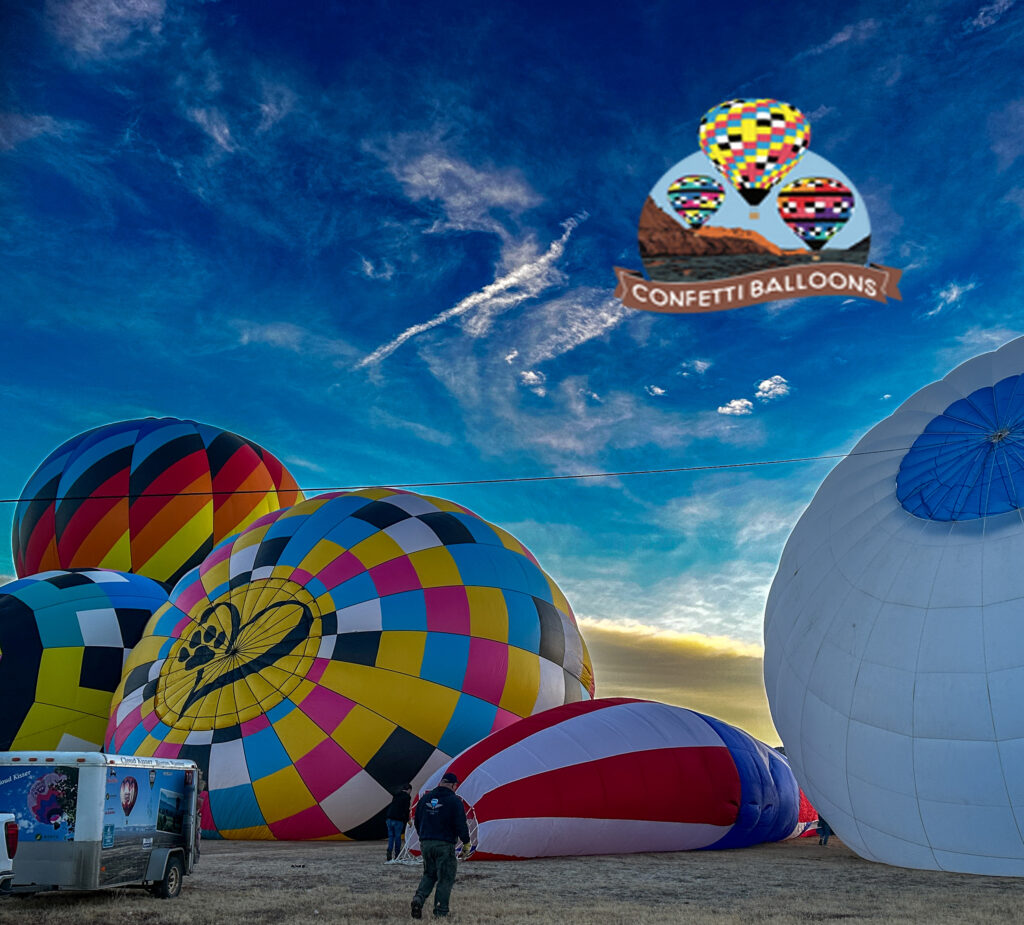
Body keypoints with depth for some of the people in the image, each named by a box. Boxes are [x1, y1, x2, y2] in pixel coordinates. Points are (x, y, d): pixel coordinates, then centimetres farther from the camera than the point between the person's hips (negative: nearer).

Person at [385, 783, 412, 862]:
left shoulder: (396, 794, 17)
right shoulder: (407, 796, -4)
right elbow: (406, 809, -8)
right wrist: (408, 819, 3)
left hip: (389, 818, 6)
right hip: (398, 820, -6)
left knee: (390, 836, 9)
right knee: (398, 837, 2)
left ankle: (389, 854, 1)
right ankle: (397, 855, 4)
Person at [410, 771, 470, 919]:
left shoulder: (425, 798, 7)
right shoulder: (454, 801, -9)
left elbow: (417, 821, 14)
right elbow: (461, 824, -12)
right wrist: (466, 842, 2)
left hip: (426, 844, 5)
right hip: (445, 845, -5)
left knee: (429, 874, 19)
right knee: (445, 879, 7)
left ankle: (419, 898, -4)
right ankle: (440, 912, 7)